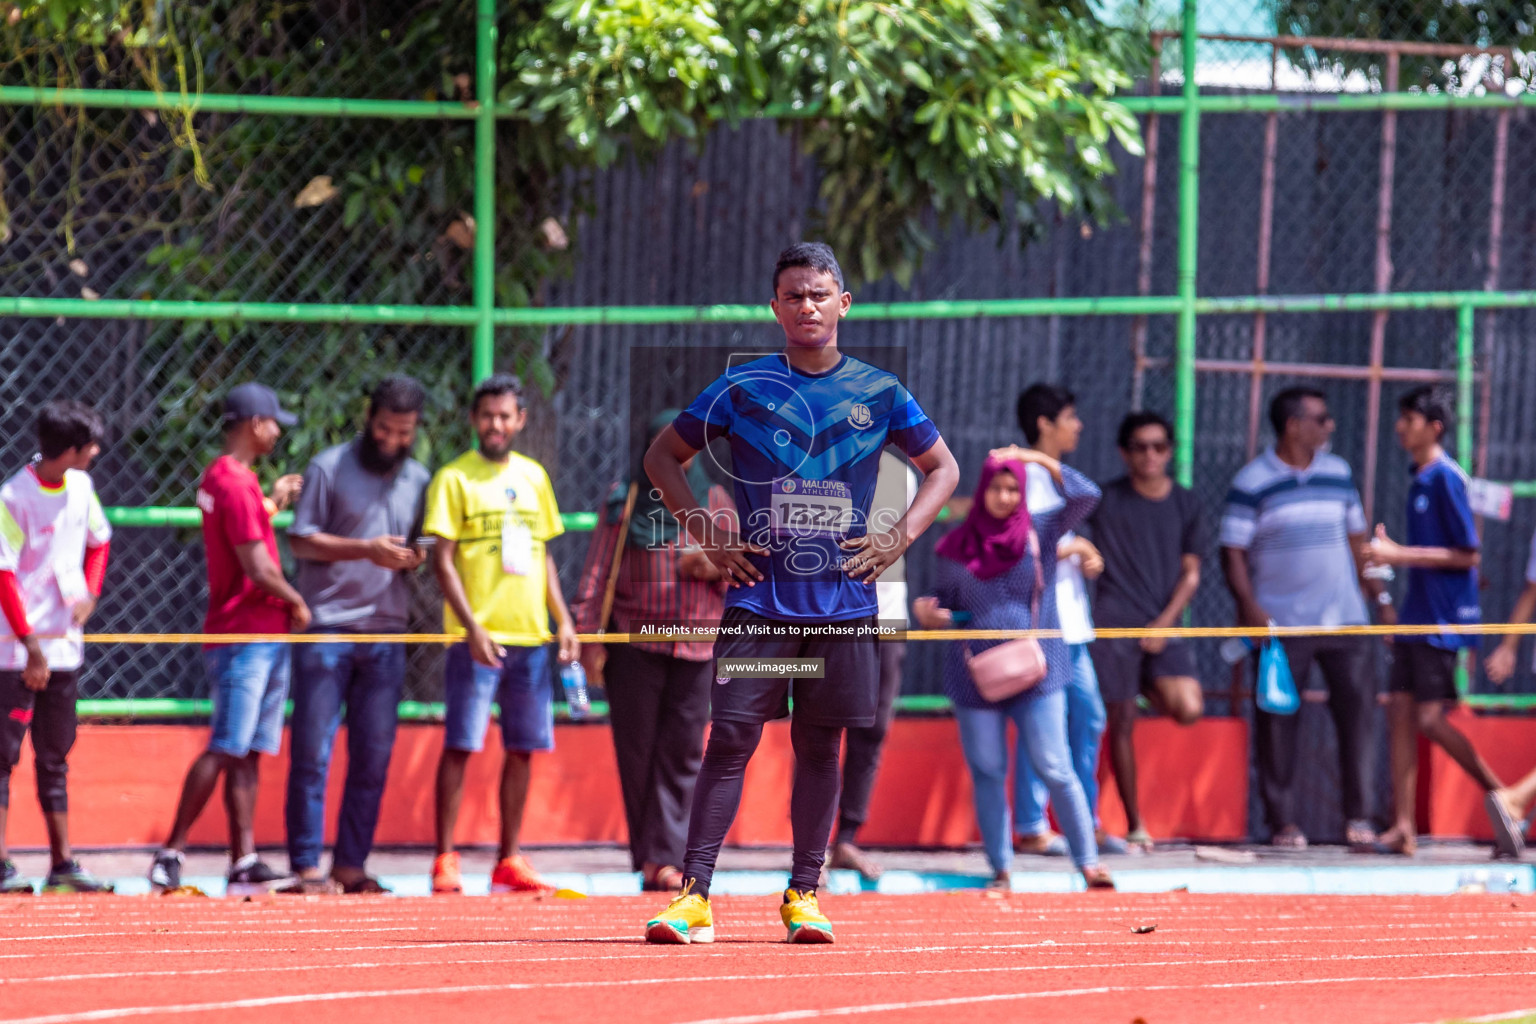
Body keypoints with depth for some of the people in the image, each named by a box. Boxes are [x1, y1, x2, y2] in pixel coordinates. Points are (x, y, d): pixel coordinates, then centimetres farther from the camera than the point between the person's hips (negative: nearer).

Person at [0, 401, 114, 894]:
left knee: (55, 757, 12)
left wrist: (89, 595, 4)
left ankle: (62, 863, 15)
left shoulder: (80, 486, 5)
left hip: (64, 645, 7)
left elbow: (98, 540, 22)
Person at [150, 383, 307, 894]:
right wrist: (297, 602, -5)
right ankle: (171, 853, -10)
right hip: (245, 636, -10)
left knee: (247, 754, 6)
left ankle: (245, 861, 5)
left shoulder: (222, 477, 16)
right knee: (227, 750, -11)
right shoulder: (235, 482, -16)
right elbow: (257, 568, -19)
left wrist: (273, 502, 24)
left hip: (264, 637, 10)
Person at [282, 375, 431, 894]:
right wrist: (367, 550, -15)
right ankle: (306, 865, -2)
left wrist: (414, 559, -4)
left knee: (373, 755, 2)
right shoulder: (330, 468, 1)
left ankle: (351, 863, 8)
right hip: (327, 628, -4)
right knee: (312, 751, -5)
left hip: (386, 634, 4)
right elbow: (301, 540, -3)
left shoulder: (419, 480, 14)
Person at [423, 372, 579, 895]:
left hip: (531, 636, 5)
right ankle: (445, 860, -3)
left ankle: (509, 861, 13)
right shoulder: (454, 478, -2)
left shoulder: (533, 477, 14)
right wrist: (473, 627, -15)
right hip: (477, 637, -5)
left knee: (522, 749, 6)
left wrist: (563, 620, 12)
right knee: (460, 745, -6)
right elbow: (443, 561, -6)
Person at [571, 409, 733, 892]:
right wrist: (590, 636, -1)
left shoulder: (715, 501, 12)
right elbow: (598, 571, 5)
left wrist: (717, 566, -8)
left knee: (681, 754, -4)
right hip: (634, 640, -1)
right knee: (637, 752, -1)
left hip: (696, 646, 1)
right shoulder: (623, 499, 7)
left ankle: (667, 857, -6)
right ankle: (648, 859, 6)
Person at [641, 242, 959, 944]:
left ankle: (803, 895, 15)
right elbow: (663, 455, 11)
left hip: (843, 598, 2)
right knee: (730, 740, -7)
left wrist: (899, 536, 2)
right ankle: (693, 897, -9)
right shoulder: (743, 387, 2)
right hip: (758, 596, -1)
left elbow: (942, 468, 16)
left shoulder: (878, 392, 5)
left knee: (819, 746, 6)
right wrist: (704, 533, 0)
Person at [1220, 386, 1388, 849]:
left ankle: (1359, 816, 3)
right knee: (1277, 721, -1)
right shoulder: (1252, 482, -3)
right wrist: (1248, 606, -17)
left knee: (1357, 709, -4)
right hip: (1281, 623, -4)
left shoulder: (1338, 473, 12)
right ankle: (1282, 821, 6)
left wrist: (1380, 597, 14)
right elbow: (1233, 550, -4)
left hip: (1344, 619, 4)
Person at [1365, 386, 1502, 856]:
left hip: (1442, 621, -9)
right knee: (1401, 712, 3)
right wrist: (1392, 553, 15)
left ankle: (1503, 797, 3)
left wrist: (1401, 554, -18)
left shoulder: (1445, 478, -14)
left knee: (1431, 719, -10)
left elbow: (1467, 555, -17)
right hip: (1416, 617, 9)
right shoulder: (1420, 479, 13)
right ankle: (1403, 828, 4)